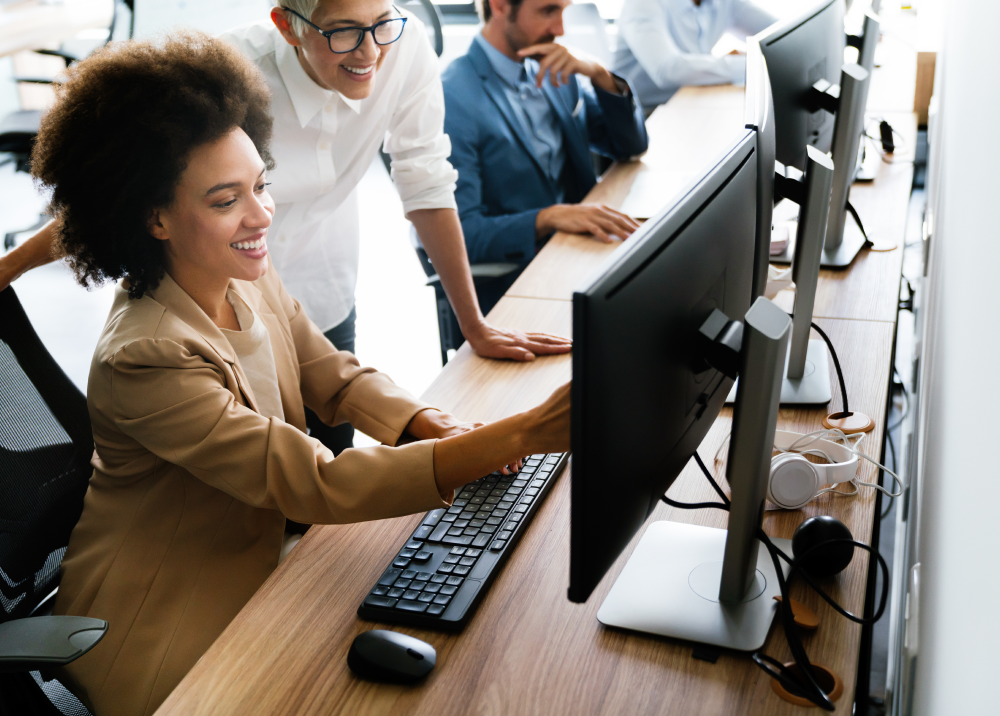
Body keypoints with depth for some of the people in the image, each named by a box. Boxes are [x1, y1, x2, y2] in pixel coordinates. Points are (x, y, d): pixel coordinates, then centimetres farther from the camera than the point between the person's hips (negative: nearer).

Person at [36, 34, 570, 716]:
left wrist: (437, 426, -19)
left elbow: (338, 377, 2)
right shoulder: (147, 359, -32)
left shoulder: (249, 279, -7)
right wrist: (521, 436, -42)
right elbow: (317, 487, -35)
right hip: (166, 628, -6)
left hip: (258, 552, 7)